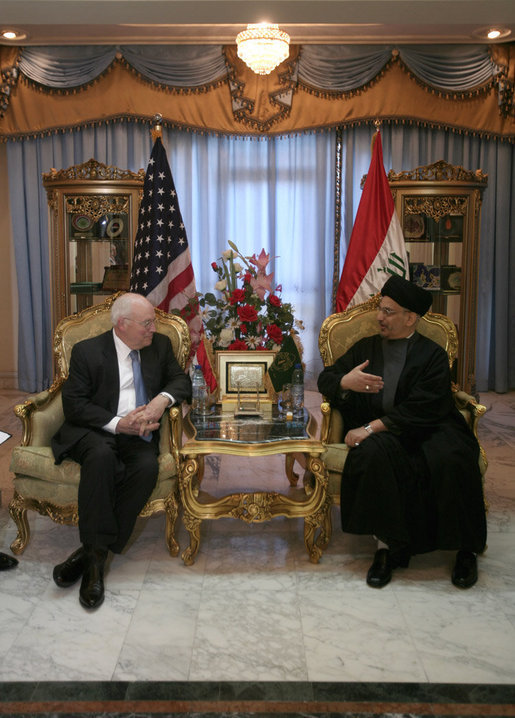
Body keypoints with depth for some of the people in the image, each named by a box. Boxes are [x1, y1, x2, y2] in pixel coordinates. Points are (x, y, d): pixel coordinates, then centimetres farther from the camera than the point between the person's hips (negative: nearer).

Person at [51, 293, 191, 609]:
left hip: (139, 434, 3)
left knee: (147, 466, -31)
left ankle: (92, 551, -25)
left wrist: (163, 398, -12)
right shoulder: (87, 351, 0)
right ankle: (97, 553, -32)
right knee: (101, 455, -38)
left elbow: (181, 380, 12)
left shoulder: (160, 345, 12)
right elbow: (74, 404, -6)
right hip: (93, 432, -2)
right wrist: (117, 423, -19)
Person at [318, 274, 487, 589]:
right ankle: (388, 545, -24)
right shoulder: (366, 347, 17)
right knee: (374, 453, -33)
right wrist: (344, 382, -10)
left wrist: (371, 427, -19)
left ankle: (466, 549, -12)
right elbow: (325, 379, 15)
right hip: (380, 434, 2)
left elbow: (420, 410, -11)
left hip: (426, 432, -2)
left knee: (449, 460, -33)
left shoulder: (433, 355, 2)